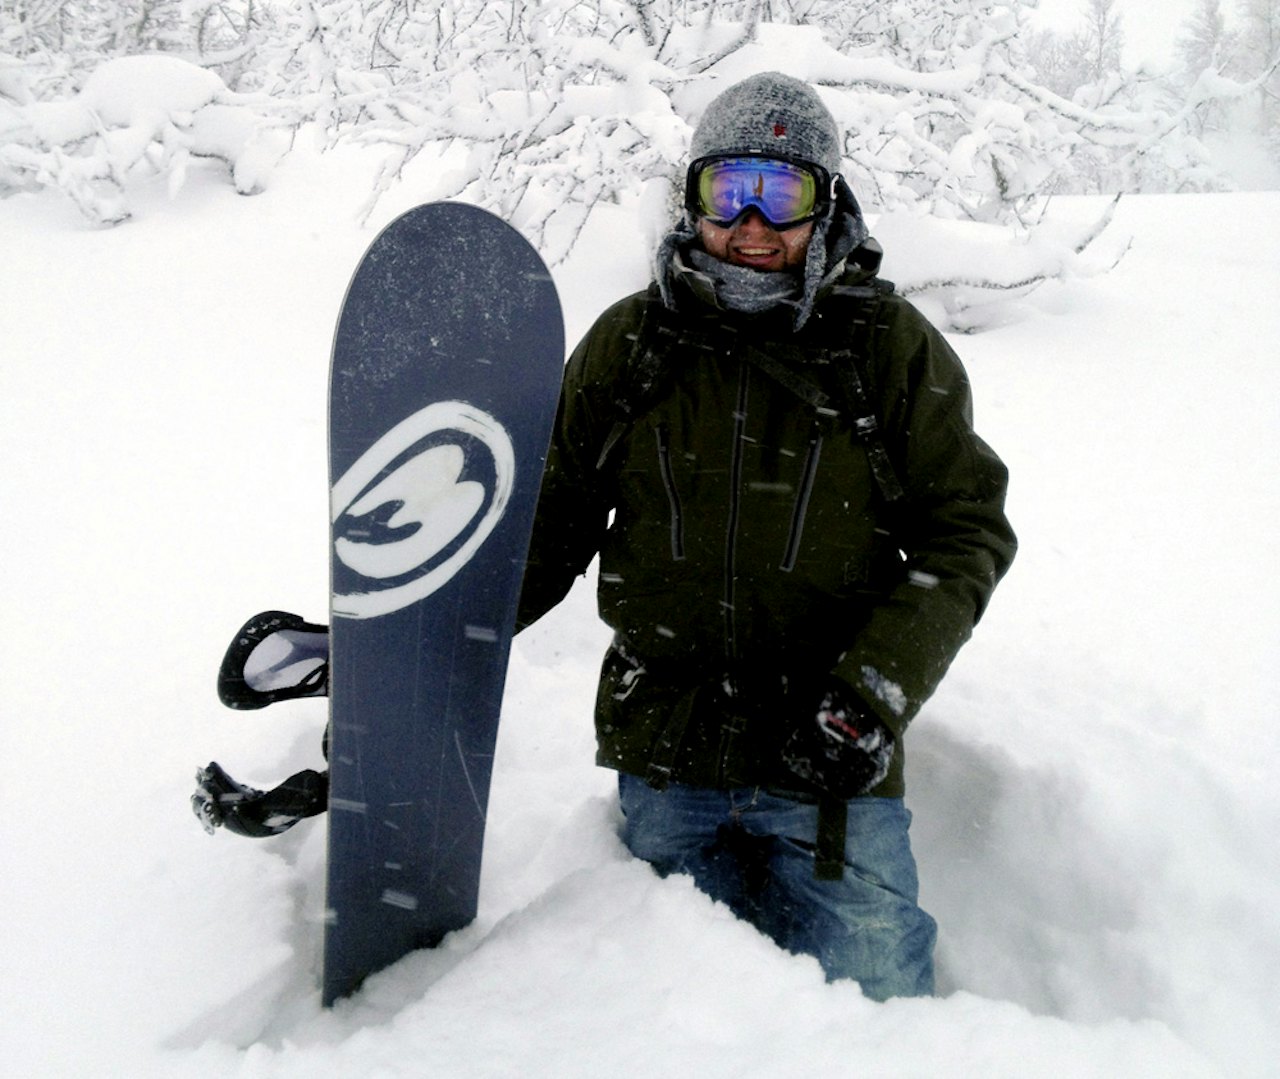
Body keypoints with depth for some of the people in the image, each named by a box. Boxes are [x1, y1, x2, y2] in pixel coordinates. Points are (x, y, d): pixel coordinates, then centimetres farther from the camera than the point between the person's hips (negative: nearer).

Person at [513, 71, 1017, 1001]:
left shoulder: (894, 349, -2)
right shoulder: (630, 343, 2)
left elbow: (966, 531, -2)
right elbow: (549, 526, 7)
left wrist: (874, 694, -15)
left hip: (831, 761, -1)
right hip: (664, 757, 2)